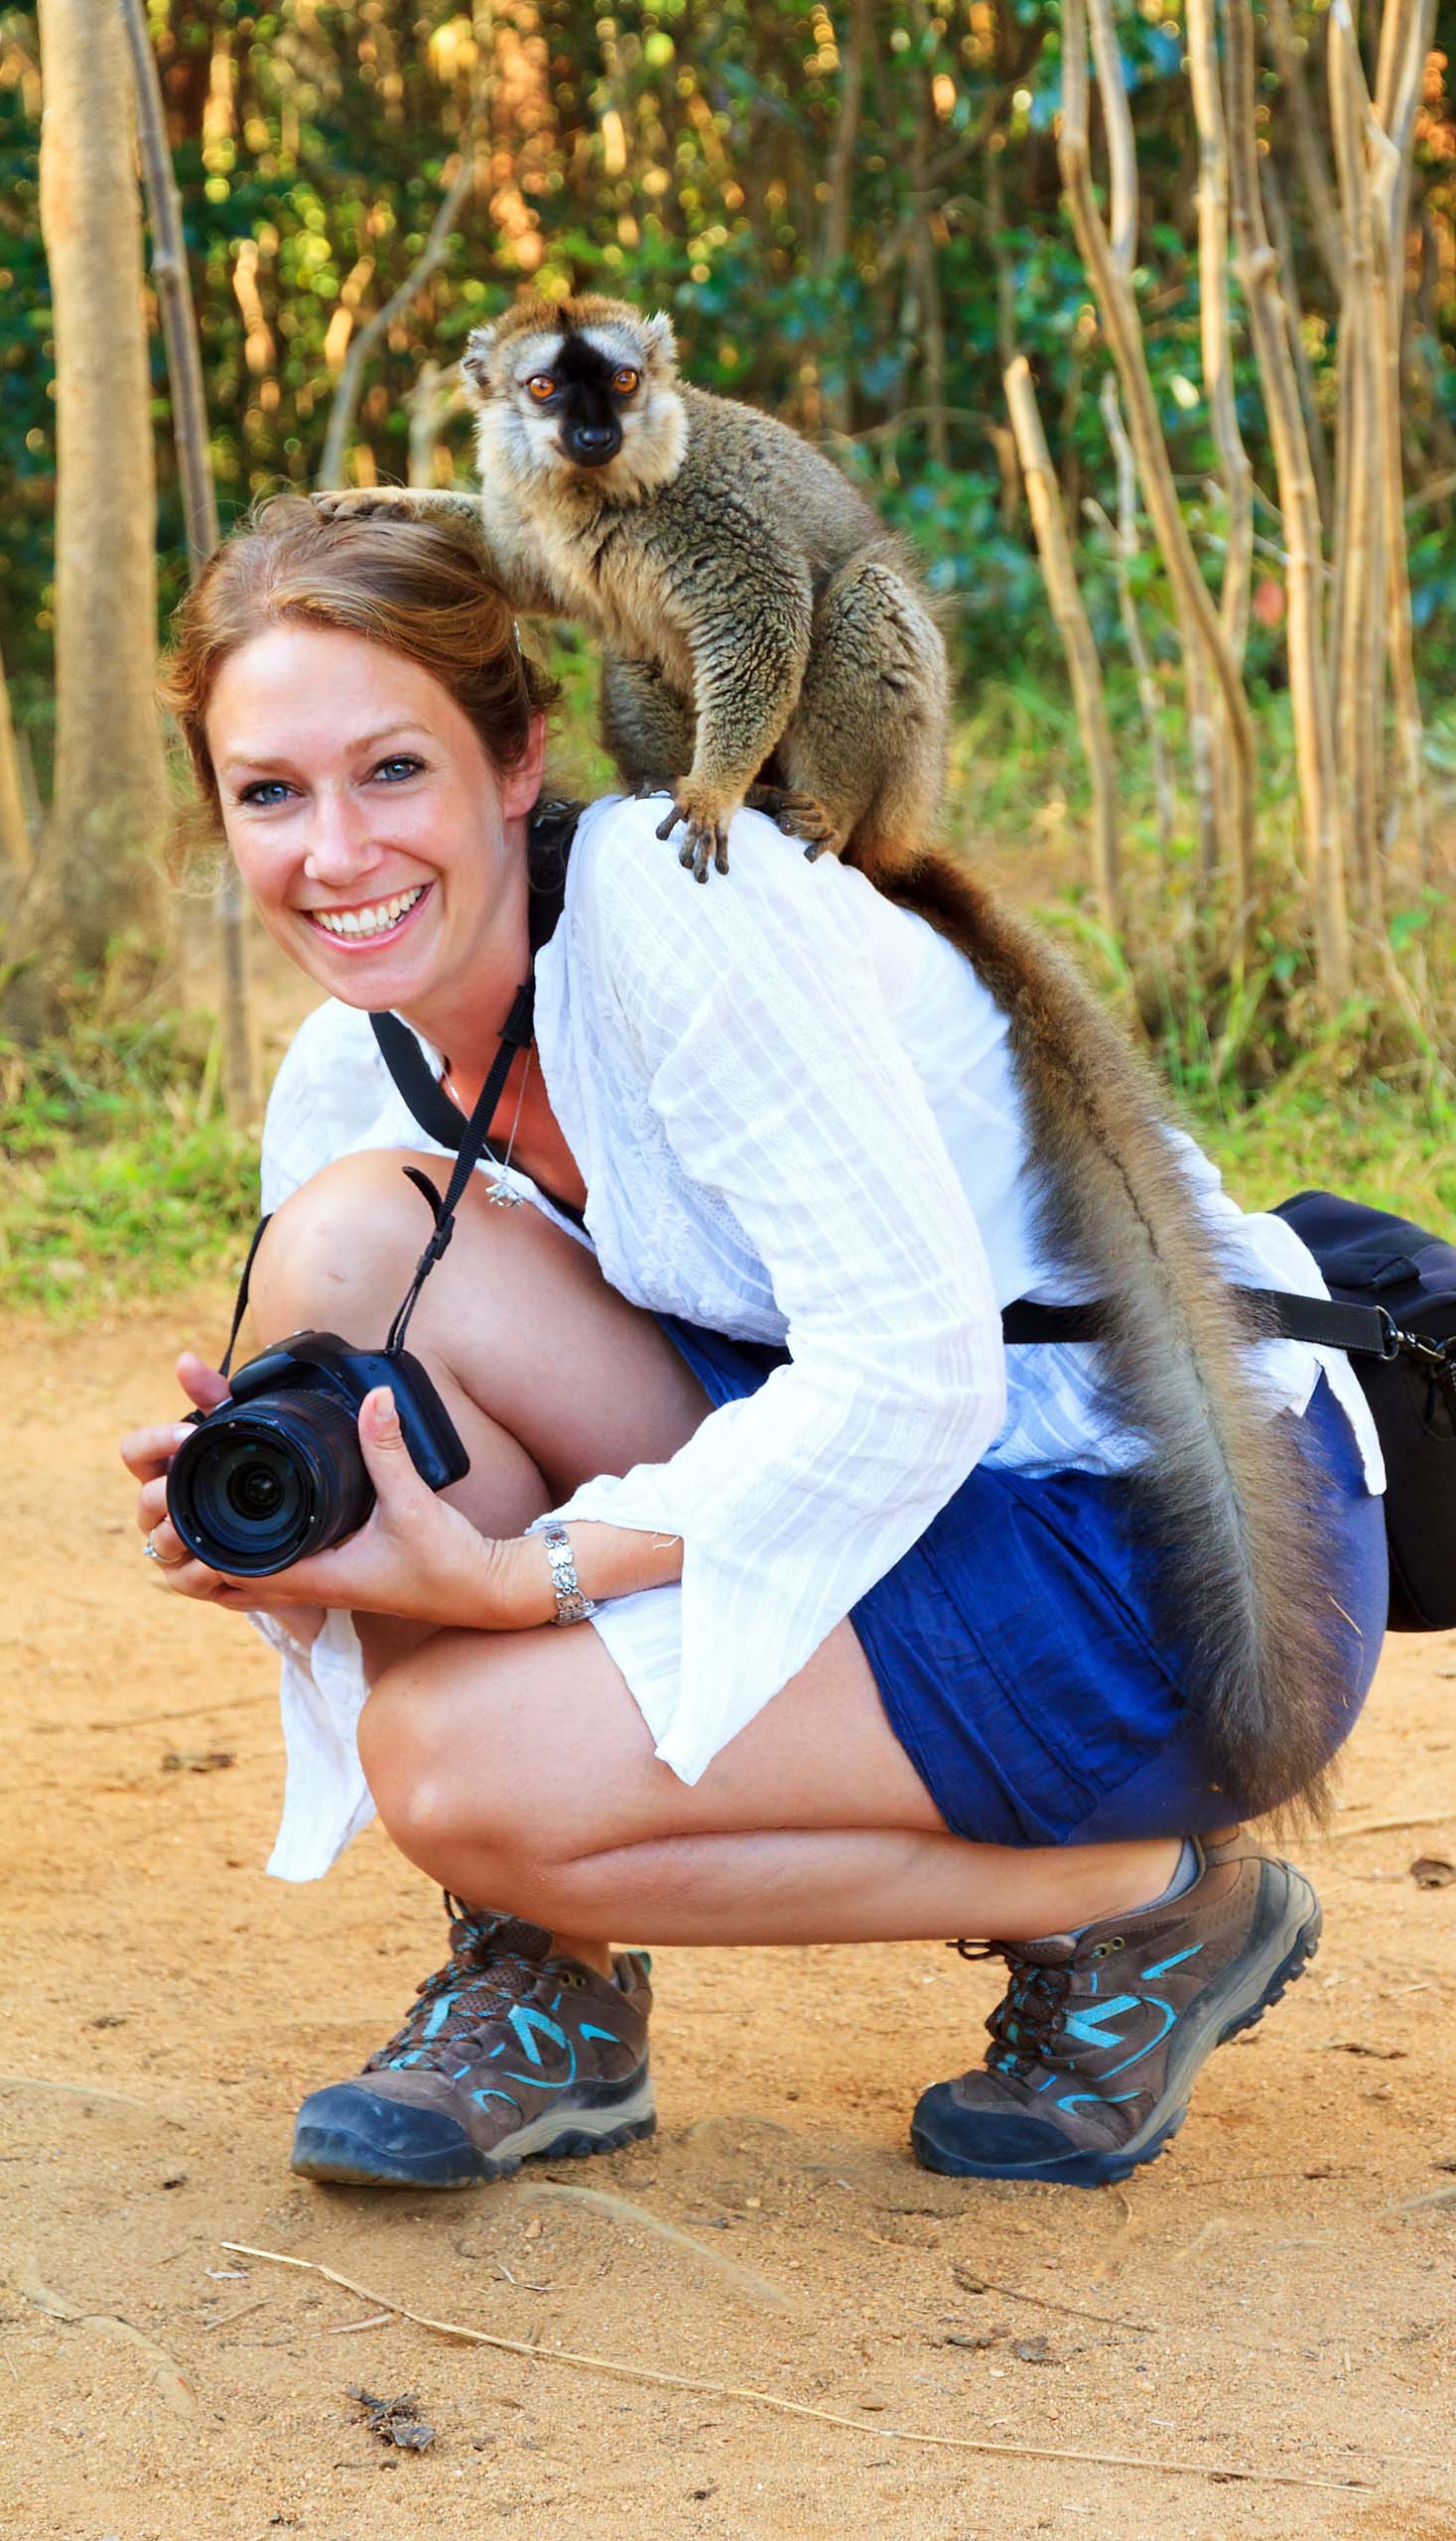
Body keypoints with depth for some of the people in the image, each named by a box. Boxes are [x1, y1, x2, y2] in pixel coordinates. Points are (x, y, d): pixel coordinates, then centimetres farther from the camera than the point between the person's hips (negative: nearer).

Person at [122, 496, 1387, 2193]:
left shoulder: (667, 894, -20)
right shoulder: (352, 1075, 3)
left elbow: (917, 1375, -25)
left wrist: (514, 1572, -26)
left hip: (1176, 1565, -7)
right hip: (887, 1480, 7)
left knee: (463, 1766, -23)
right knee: (349, 1239, -12)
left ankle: (1147, 1907, -2)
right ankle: (536, 1990, -1)